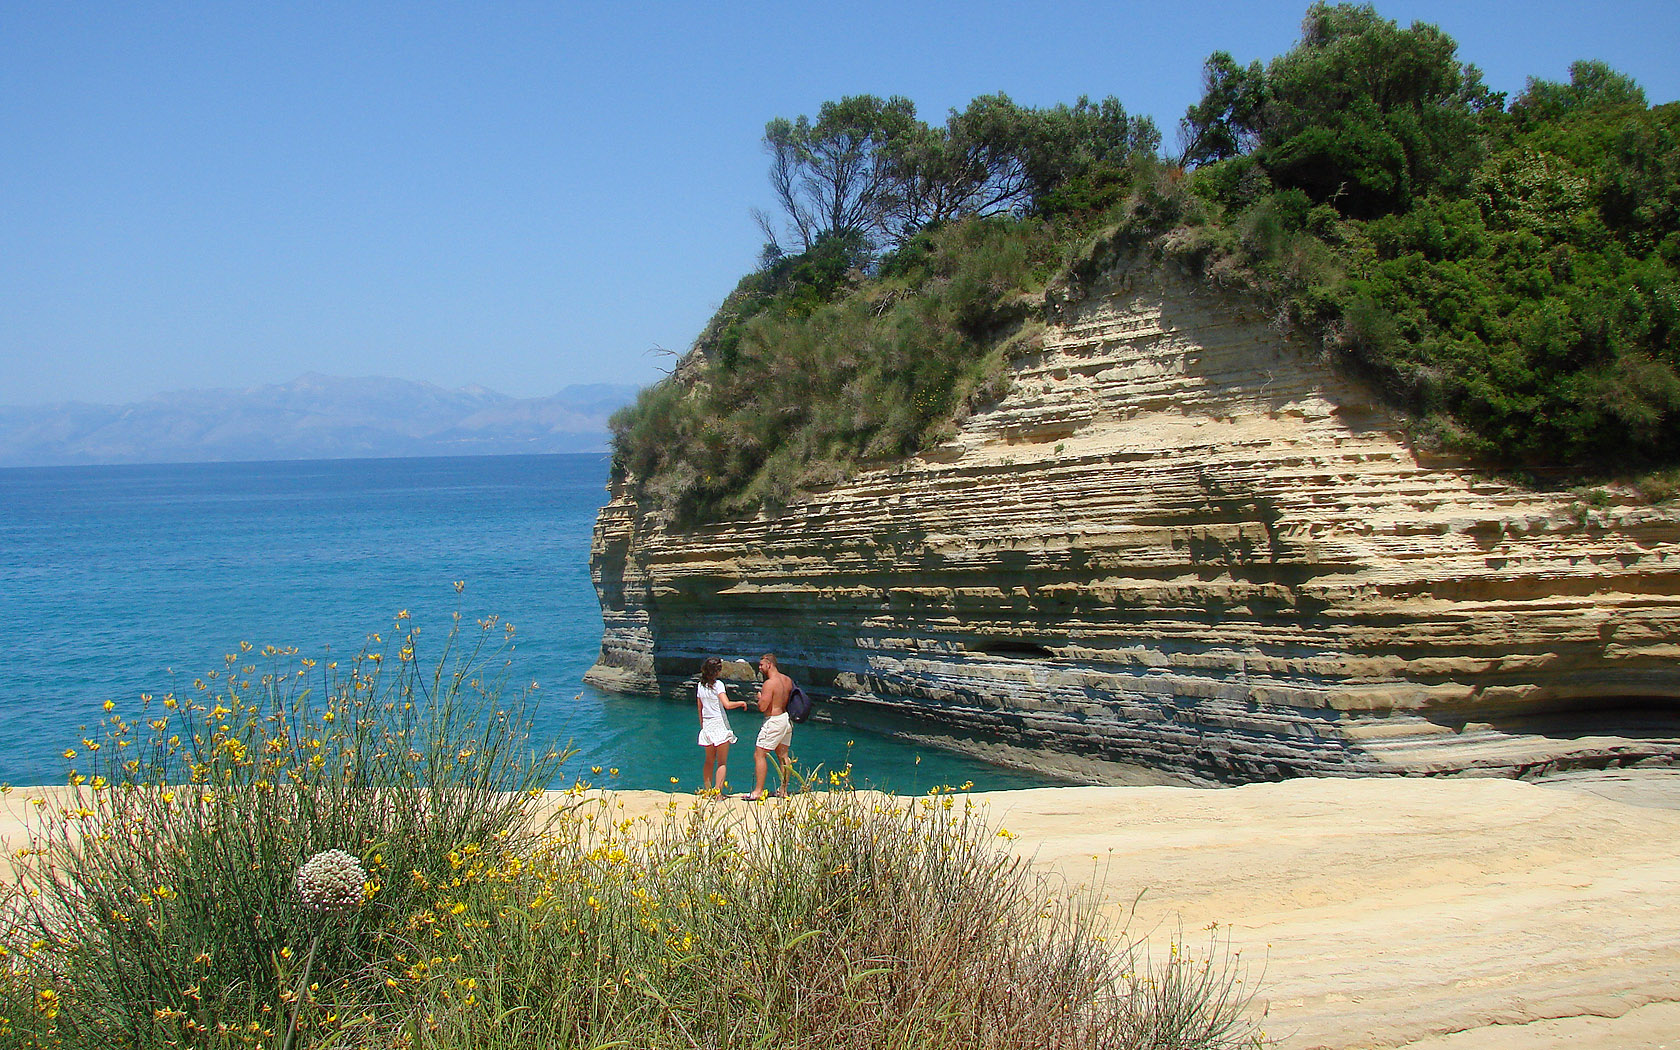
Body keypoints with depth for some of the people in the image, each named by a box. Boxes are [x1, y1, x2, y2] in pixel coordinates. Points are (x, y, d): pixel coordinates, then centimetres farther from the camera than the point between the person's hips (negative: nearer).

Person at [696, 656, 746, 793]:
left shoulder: (700, 686, 6)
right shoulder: (718, 684, -12)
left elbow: (699, 708, 13)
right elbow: (727, 704, -21)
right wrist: (741, 703, -5)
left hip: (707, 725, 6)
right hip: (719, 724, -6)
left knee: (709, 761, 16)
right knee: (722, 763, 0)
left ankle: (707, 790, 18)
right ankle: (718, 792, -8)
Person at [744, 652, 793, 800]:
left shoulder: (769, 683, -19)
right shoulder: (787, 680, 6)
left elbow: (762, 707, -22)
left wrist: (759, 697, -3)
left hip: (774, 721, -9)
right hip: (787, 719, 9)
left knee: (759, 755, -3)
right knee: (783, 756, 14)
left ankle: (758, 791, -4)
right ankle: (783, 790, 19)